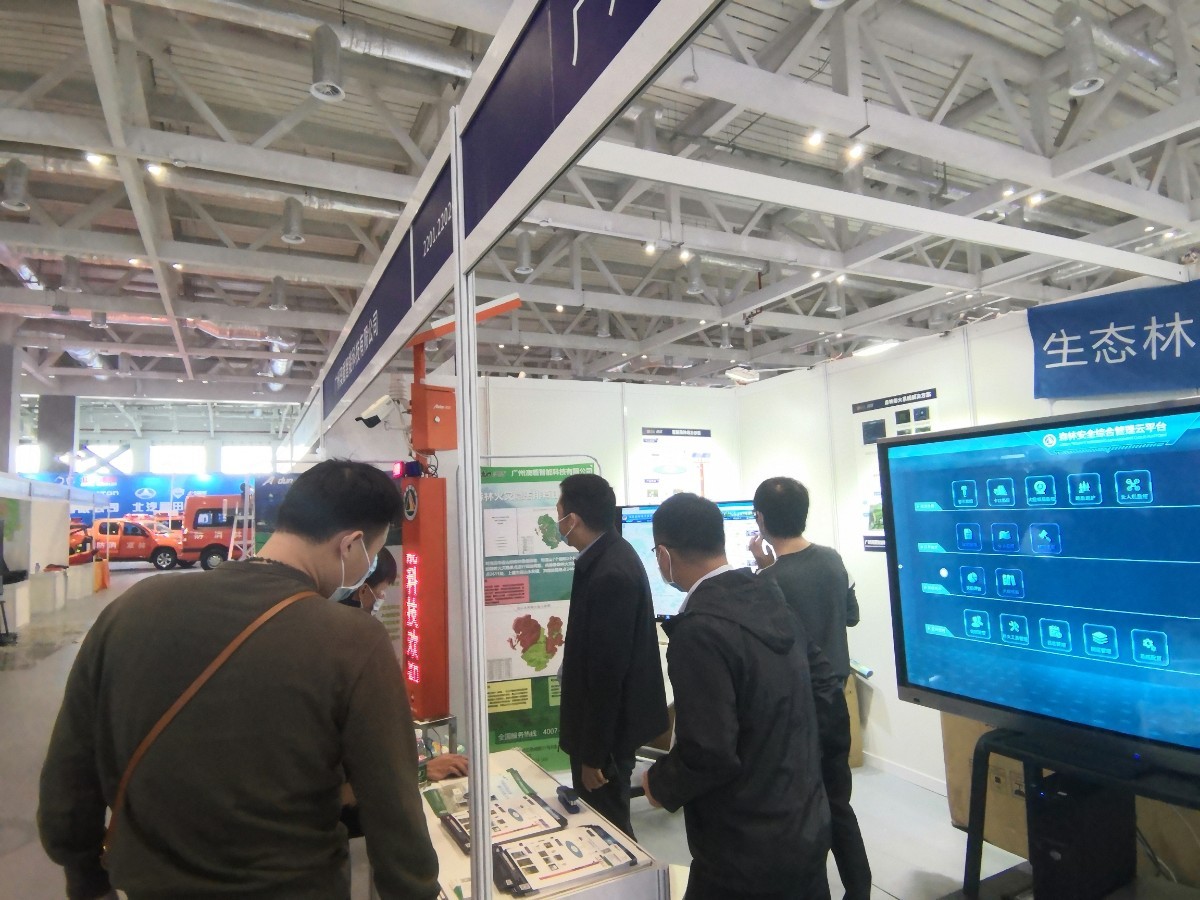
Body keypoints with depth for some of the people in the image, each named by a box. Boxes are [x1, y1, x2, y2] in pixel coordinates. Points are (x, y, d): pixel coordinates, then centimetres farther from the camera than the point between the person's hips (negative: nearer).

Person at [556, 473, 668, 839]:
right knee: (606, 820, 24)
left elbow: (607, 671, -25)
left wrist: (593, 754, -17)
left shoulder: (609, 574, -28)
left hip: (607, 727, -9)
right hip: (609, 718, 9)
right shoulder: (610, 553, 2)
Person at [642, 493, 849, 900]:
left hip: (747, 853, -7)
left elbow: (709, 753, -27)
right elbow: (828, 700, 3)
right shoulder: (769, 599, -2)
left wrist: (660, 785, -8)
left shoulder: (699, 630, -26)